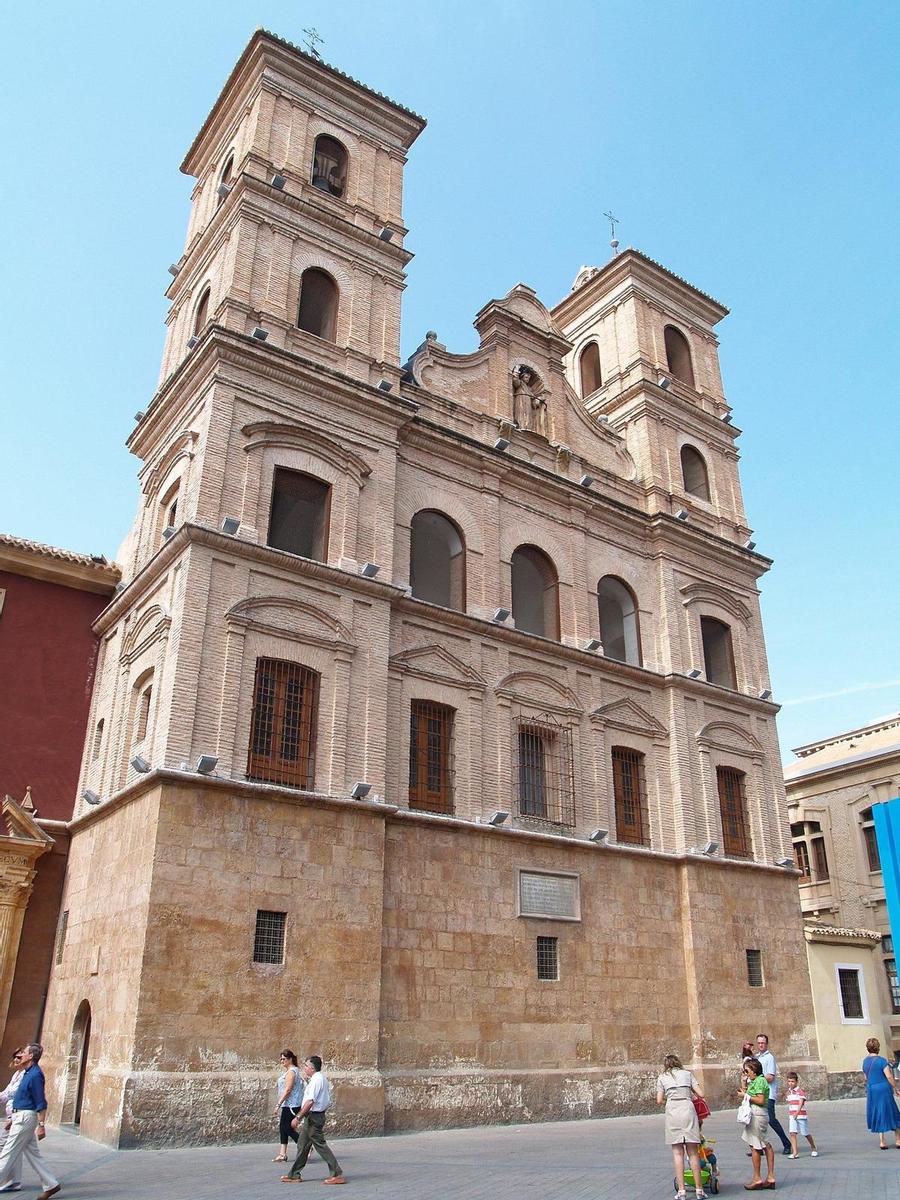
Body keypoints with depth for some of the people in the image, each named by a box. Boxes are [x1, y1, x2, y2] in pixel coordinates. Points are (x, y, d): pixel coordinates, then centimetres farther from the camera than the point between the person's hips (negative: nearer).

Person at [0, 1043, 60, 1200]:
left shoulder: (35, 1075, -17)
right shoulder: (28, 1073, 13)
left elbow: (41, 1103, -20)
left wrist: (41, 1125, -21)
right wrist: (13, 1118, 23)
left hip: (25, 1118, -10)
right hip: (21, 1117, 10)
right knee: (32, 1153, 11)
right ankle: (51, 1184, 15)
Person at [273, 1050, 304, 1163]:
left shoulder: (291, 1072, -16)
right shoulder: (290, 1071, 16)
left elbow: (287, 1090, -22)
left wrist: (278, 1104, -21)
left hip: (291, 1106, -10)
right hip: (288, 1105, 10)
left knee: (288, 1128, -5)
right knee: (283, 1128, 9)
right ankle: (282, 1154, 12)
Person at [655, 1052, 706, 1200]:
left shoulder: (662, 1078, 15)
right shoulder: (687, 1073, 17)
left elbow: (659, 1100, 8)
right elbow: (700, 1094, 10)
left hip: (672, 1111, -1)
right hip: (688, 1109, 1)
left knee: (677, 1152, 3)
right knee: (693, 1151, 6)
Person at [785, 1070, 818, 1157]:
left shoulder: (800, 1091, -10)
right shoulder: (788, 1092, 11)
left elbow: (801, 1103, -22)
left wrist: (797, 1113, -34)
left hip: (801, 1115, -5)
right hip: (792, 1116, 5)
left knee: (806, 1134, 8)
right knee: (792, 1133, -10)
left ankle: (814, 1149, 32)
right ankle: (794, 1153, -9)